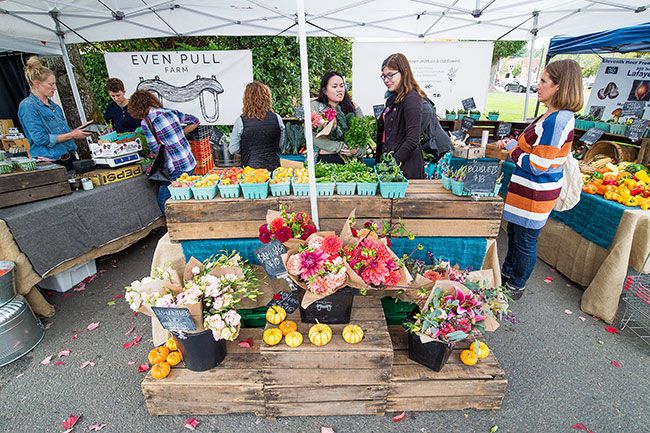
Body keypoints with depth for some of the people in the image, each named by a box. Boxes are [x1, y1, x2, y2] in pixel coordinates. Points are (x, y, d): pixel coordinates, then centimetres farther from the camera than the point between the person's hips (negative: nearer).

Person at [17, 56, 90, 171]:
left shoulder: (53, 105, 15)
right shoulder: (27, 106, -8)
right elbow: (41, 139, -17)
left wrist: (76, 132, 4)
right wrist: (72, 135, -15)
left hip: (70, 157, 7)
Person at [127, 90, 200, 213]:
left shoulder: (146, 122, -10)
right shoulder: (171, 111, 6)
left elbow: (155, 150, -9)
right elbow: (195, 122, 17)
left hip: (178, 169, -7)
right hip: (191, 163, 7)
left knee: (164, 201, 10)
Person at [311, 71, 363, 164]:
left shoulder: (352, 107, 14)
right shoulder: (315, 107, 3)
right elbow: (314, 137, -11)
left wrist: (357, 150, -13)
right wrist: (338, 147, -13)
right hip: (326, 159, -2)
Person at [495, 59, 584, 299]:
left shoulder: (557, 120, -24)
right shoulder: (553, 116, 8)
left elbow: (538, 166, -26)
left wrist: (512, 148, -13)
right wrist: (512, 143, 5)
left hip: (535, 195, -10)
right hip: (528, 189, 10)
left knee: (525, 241, 7)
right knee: (514, 233, 23)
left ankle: (516, 286, 26)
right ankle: (508, 272, 43)